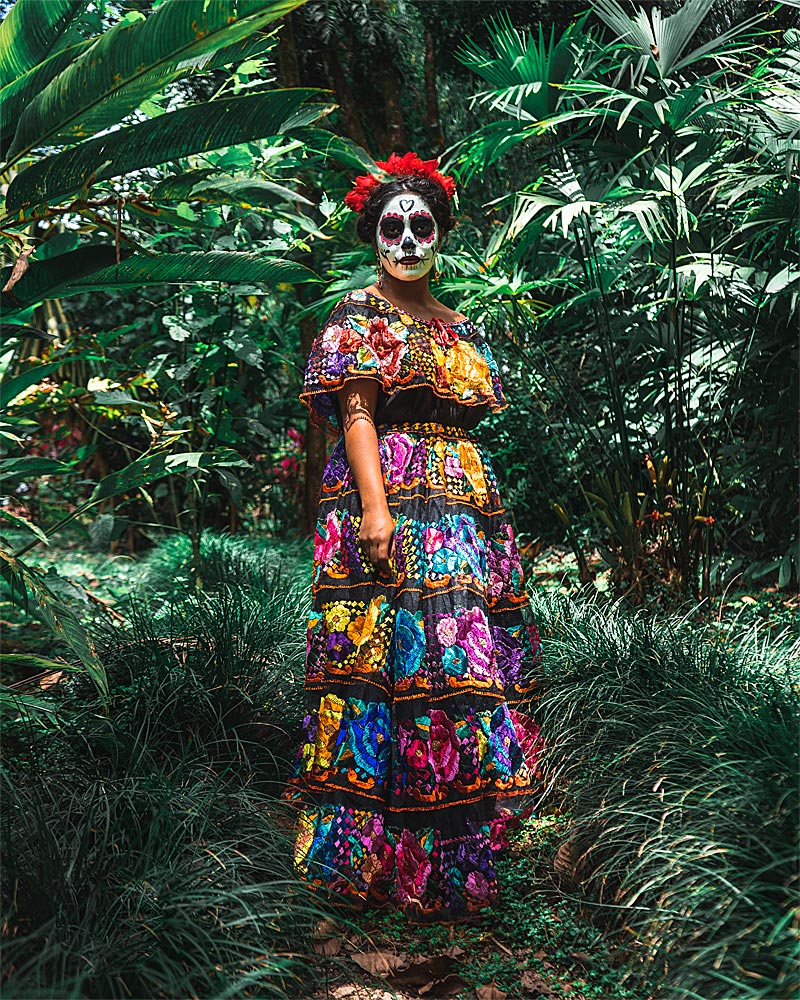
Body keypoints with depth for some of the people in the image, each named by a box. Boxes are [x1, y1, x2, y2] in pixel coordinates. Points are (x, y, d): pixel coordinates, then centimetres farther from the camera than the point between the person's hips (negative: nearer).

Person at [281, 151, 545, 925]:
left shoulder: (463, 330, 23)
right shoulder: (358, 314, 4)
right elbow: (356, 411, -8)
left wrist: (488, 514, 14)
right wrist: (375, 504, -20)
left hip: (465, 512, 6)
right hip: (389, 502, -6)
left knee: (469, 655, 4)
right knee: (397, 653, -10)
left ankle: (458, 855, 16)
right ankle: (380, 860, 2)